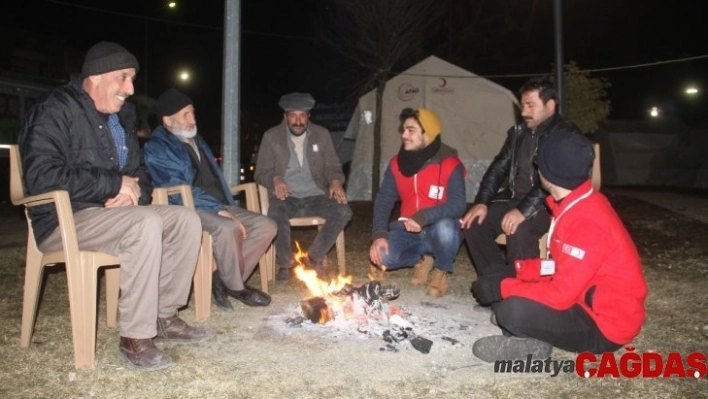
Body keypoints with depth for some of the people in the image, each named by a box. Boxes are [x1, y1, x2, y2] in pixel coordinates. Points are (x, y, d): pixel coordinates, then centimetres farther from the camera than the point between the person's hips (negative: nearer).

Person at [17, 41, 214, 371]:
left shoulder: (122, 116, 14)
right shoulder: (54, 112, -11)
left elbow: (139, 171, 20)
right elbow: (42, 176, -24)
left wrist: (134, 190, -5)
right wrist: (115, 184, -20)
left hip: (111, 213, 8)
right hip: (64, 219, -8)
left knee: (186, 220, -9)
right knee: (146, 223, -33)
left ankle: (164, 316, -2)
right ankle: (135, 337, -25)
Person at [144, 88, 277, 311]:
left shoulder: (197, 142, 23)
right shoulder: (156, 148, -3)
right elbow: (179, 190, -15)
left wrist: (229, 209, 10)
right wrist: (218, 210, -23)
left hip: (219, 207, 8)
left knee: (266, 226, -11)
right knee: (227, 229, -36)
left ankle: (223, 279, -8)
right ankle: (235, 287, -12)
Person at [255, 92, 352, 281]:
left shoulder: (322, 134, 9)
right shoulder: (271, 136, 3)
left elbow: (333, 166, 10)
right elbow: (261, 172, 4)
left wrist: (336, 180, -14)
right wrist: (275, 179, -20)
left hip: (315, 196, 2)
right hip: (286, 197, -2)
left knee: (343, 212, -26)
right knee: (276, 215, -37)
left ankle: (314, 257, -5)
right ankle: (286, 263, -10)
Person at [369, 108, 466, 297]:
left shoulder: (450, 164, -16)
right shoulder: (396, 163, -2)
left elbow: (457, 204, -26)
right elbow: (384, 200, -4)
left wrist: (424, 217, -40)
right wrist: (379, 234, -20)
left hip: (440, 229, -3)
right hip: (409, 230, 4)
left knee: (445, 227, -38)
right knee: (381, 255, -22)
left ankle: (441, 271, -4)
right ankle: (421, 260, 11)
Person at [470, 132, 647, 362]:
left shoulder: (587, 222, -27)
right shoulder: (575, 205, 3)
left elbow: (560, 294, -28)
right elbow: (564, 267, 11)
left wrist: (502, 288, -20)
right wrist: (517, 269, 1)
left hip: (606, 325, -10)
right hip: (585, 302, 10)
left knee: (514, 310, -32)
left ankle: (531, 343, -4)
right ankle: (530, 339, -5)